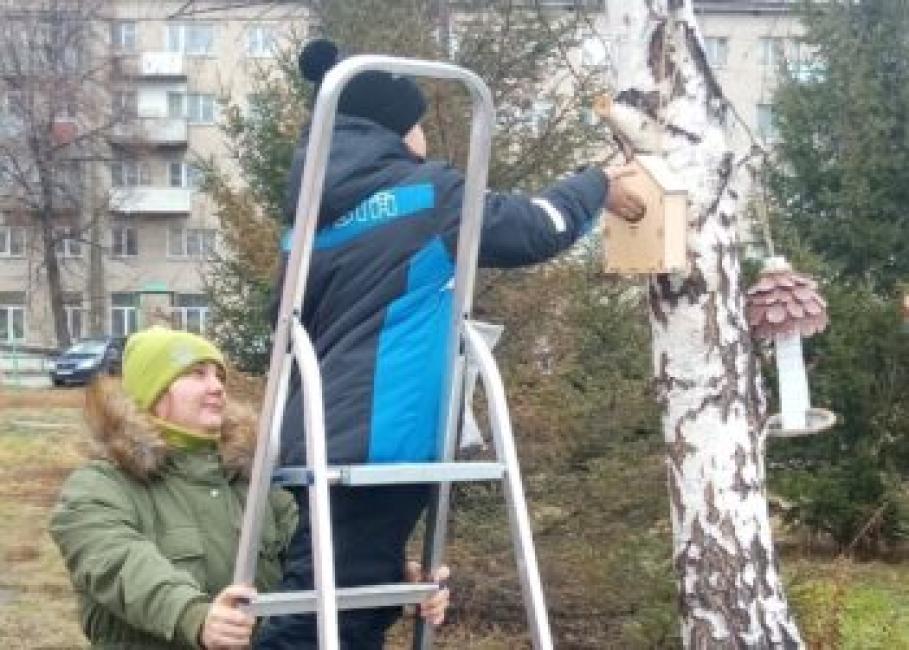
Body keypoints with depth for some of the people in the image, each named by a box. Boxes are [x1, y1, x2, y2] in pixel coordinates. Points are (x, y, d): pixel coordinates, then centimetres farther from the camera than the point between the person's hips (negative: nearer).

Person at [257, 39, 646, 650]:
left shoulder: (314, 214, 16)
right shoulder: (425, 193, -3)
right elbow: (533, 228, 5)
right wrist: (598, 184, 22)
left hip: (331, 438, 8)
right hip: (378, 439, -8)